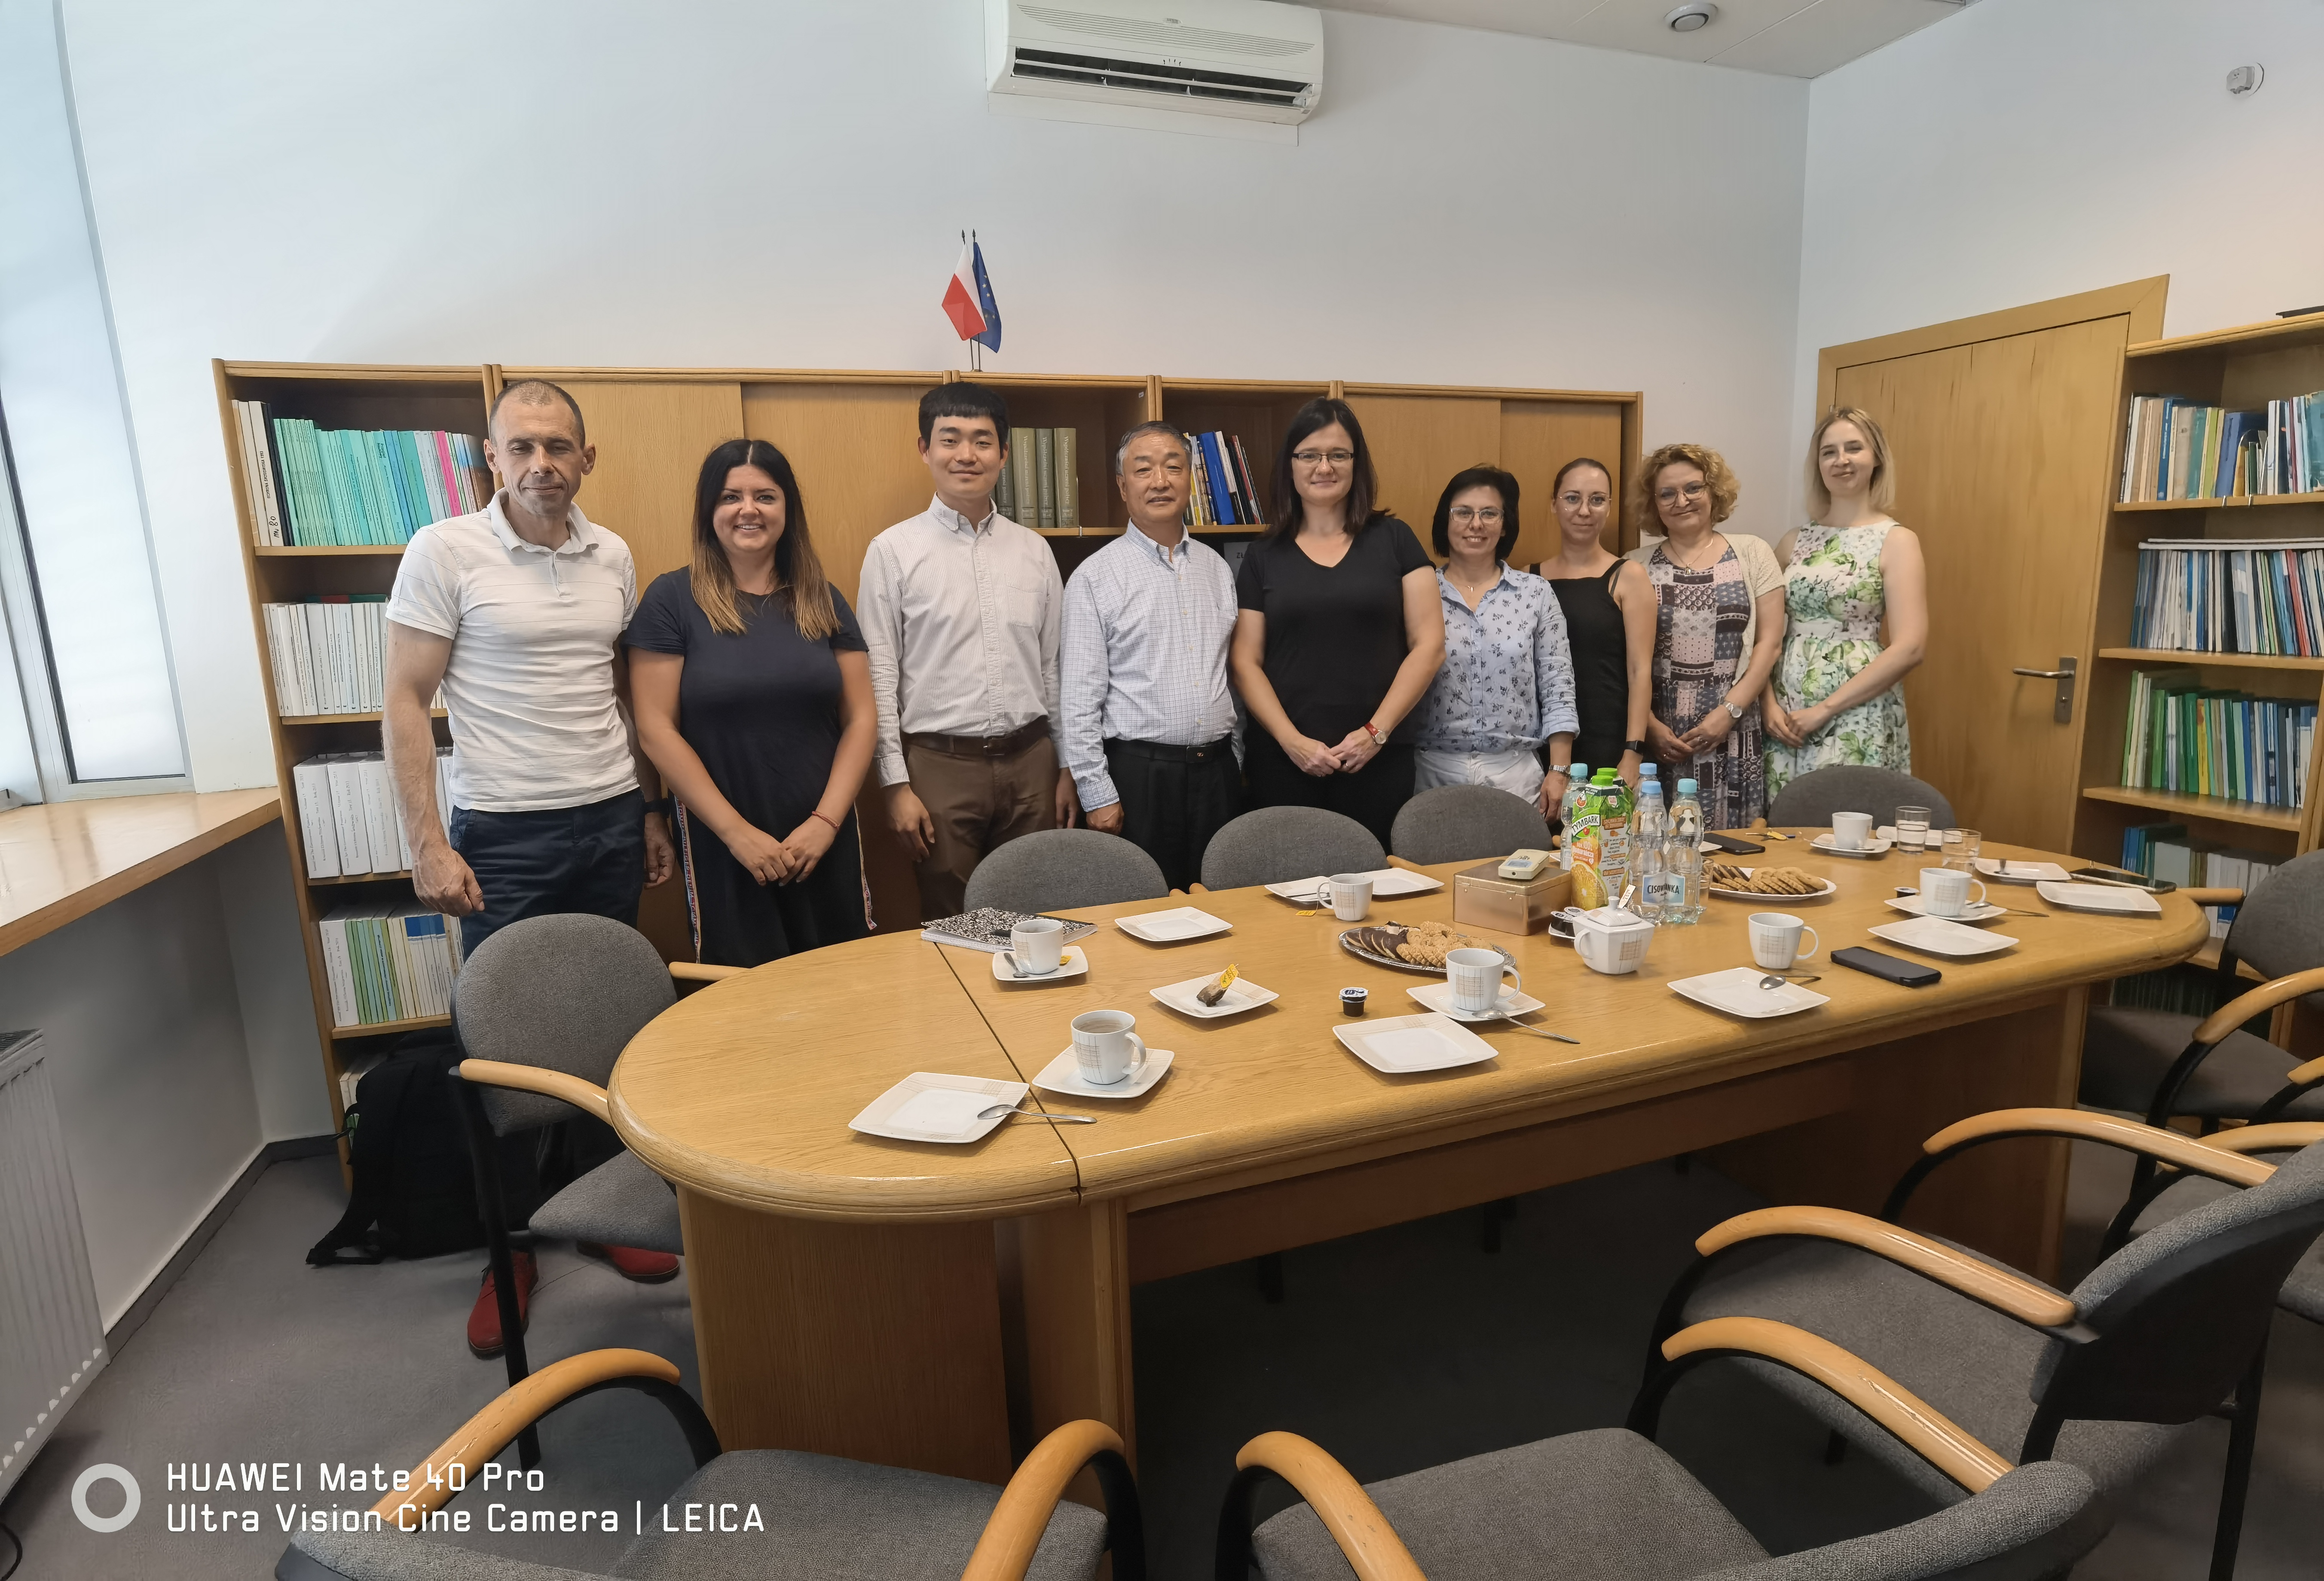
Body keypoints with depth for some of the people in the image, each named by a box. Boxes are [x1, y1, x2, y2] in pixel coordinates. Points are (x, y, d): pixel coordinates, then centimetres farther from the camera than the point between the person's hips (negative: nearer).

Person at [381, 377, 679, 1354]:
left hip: (611, 824, 4)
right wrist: (426, 845, -12)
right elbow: (404, 702, -6)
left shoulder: (612, 557, 7)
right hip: (505, 835, -4)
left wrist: (651, 813, 14)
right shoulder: (444, 553, -6)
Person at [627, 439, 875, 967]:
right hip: (722, 847, -3)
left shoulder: (824, 601, 7)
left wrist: (827, 820, -8)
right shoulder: (672, 599, -3)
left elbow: (860, 718, 4)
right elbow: (656, 730, -7)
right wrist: (736, 832, -12)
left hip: (824, 842, 3)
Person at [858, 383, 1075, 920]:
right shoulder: (893, 550, -1)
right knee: (950, 929, 7)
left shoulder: (1034, 550, 9)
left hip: (1030, 760, 3)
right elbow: (878, 677, -3)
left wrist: (1067, 767, 9)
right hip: (942, 764, -3)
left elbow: (1054, 665, 12)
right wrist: (896, 784, -7)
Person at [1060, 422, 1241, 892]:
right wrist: (1097, 795, -10)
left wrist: (1235, 760, 14)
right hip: (1139, 775, -4)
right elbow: (1080, 698, -7)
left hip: (1218, 770, 5)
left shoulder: (1217, 568, 12)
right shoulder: (1096, 577, -4)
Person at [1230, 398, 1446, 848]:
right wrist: (1292, 741, -10)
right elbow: (1246, 663, 3)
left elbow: (1429, 645, 1)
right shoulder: (1264, 557, 7)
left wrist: (1376, 732, -8)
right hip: (1282, 761, 1)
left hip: (1378, 758, 0)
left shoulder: (1394, 540, 6)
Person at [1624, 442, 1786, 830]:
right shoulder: (1637, 565, 6)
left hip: (1734, 737, 0)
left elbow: (1769, 642, 2)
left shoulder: (1752, 554, 8)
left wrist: (1729, 712, -8)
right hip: (1656, 737, 0)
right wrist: (1649, 724, -7)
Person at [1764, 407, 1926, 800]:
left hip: (1857, 712, -4)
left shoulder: (1896, 541, -2)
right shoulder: (1796, 541, 10)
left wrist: (1825, 709, -13)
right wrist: (1770, 702, -5)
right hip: (1785, 712, 4)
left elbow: (1909, 648, -11)